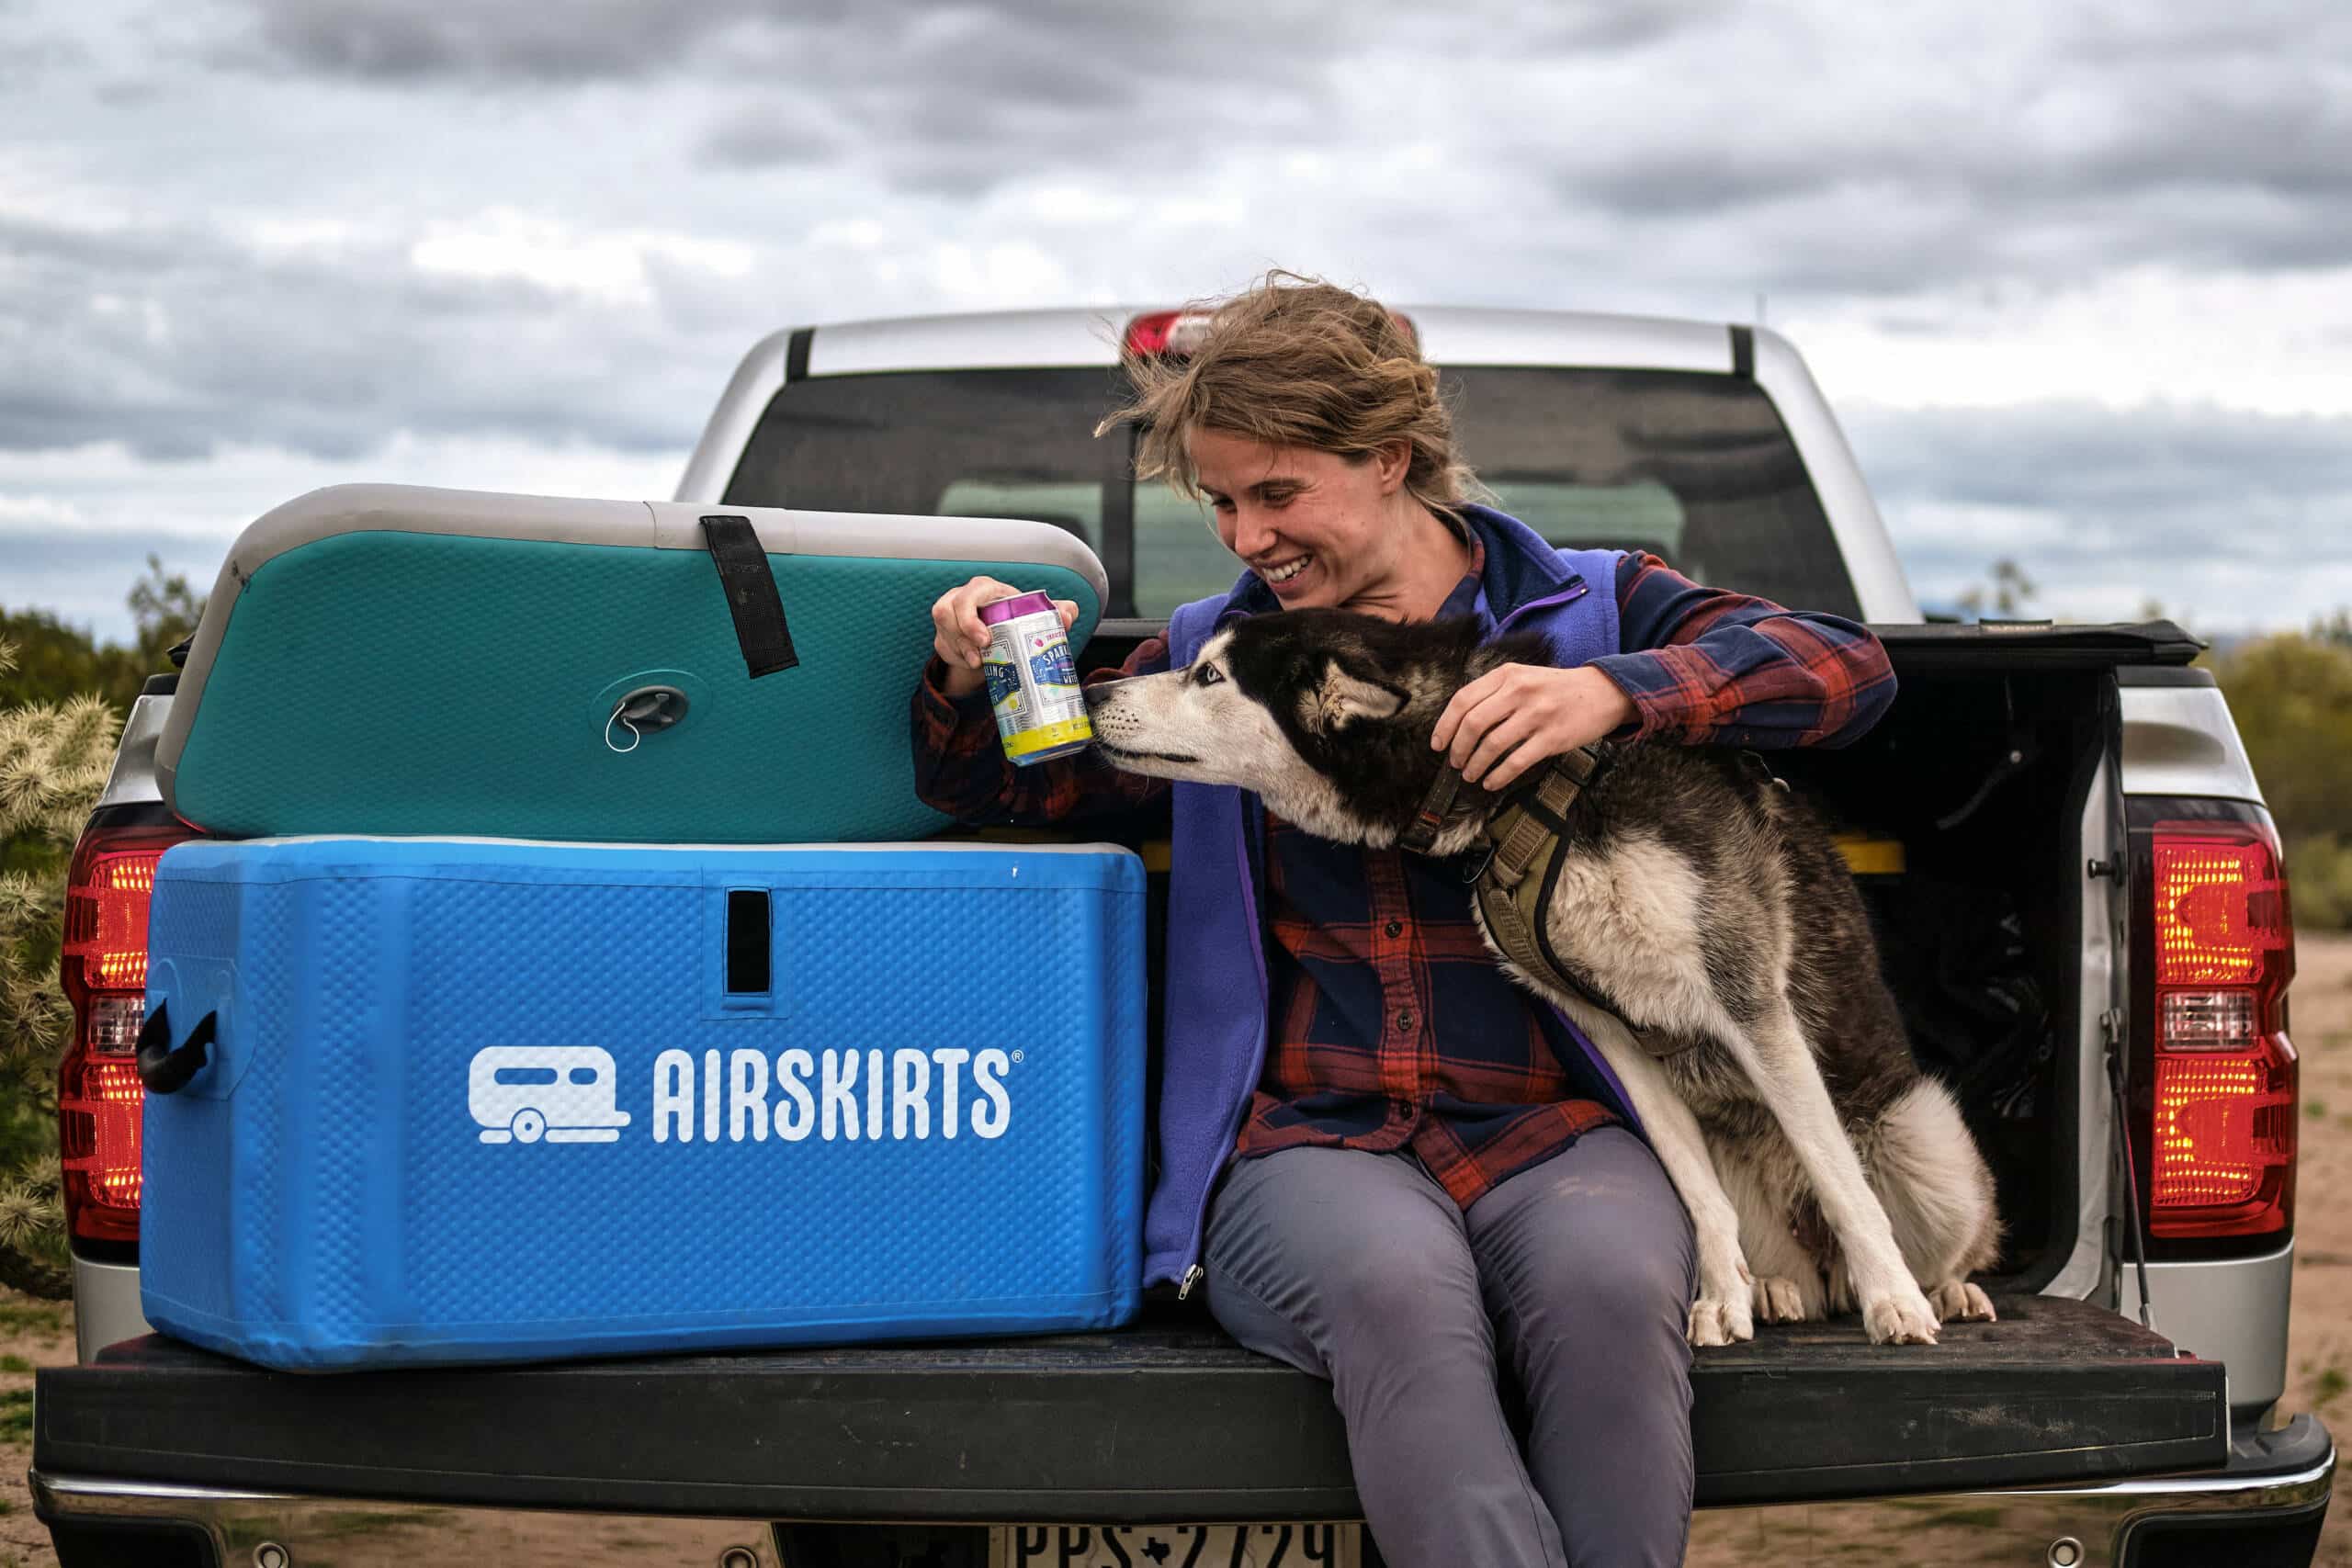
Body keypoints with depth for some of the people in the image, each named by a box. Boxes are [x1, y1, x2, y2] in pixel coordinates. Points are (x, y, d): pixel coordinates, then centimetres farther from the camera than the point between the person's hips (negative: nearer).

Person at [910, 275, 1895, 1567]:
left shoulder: (1590, 609, 10)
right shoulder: (1214, 652, 18)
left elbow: (1848, 673, -3)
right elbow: (989, 794, 25)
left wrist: (1614, 691, -19)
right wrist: (967, 675, 1)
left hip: (1557, 1129, 0)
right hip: (1311, 1137, 1)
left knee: (1605, 1283, -36)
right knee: (1395, 1282, -36)